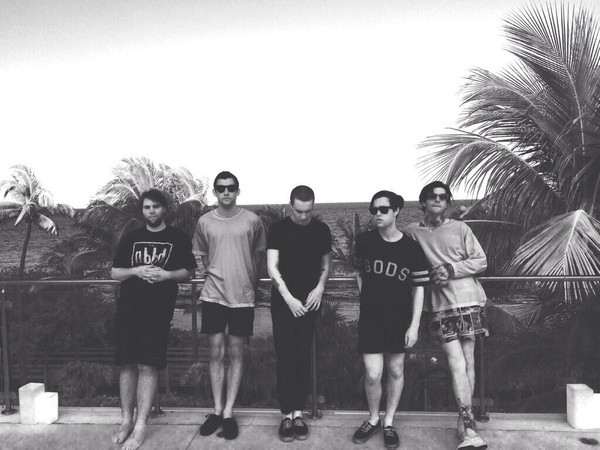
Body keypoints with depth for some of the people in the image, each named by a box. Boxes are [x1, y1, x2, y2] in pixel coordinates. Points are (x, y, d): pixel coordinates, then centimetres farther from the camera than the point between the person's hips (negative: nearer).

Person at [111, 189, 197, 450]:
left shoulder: (178, 238, 4)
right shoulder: (131, 239, 12)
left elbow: (189, 271, 5)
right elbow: (115, 273, 12)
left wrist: (167, 274, -14)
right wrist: (137, 270, -8)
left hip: (158, 310, -3)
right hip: (128, 309, 3)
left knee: (148, 366, -5)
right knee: (127, 364, 7)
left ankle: (140, 427, 5)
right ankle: (126, 421, 22)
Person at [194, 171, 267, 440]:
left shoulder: (252, 221, -3)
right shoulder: (204, 222, 1)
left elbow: (259, 255, 8)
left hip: (243, 297, -1)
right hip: (213, 296, 1)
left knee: (236, 354, 5)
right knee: (216, 353, 6)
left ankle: (229, 413, 15)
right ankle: (217, 410, 19)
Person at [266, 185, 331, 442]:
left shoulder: (321, 230, 4)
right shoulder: (278, 229, -4)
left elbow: (325, 264, 11)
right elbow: (272, 266, -8)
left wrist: (320, 287, -6)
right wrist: (288, 298, -16)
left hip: (309, 302, 2)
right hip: (283, 302, -2)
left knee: (303, 357, 5)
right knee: (285, 358, 0)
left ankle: (298, 413, 15)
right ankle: (287, 414, 10)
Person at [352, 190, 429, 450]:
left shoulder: (411, 248, -8)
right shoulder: (364, 241, -4)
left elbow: (418, 288, -4)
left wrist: (414, 325, -7)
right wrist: (367, 297, 7)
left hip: (399, 320, 0)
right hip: (370, 318, 0)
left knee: (396, 371, 11)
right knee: (372, 374, -3)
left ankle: (389, 423, 30)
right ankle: (373, 420, 24)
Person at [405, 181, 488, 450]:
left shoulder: (460, 228, 7)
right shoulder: (412, 232, 7)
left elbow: (481, 261, 5)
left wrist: (452, 269, -9)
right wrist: (431, 276, -2)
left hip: (468, 301, 2)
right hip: (440, 306, -1)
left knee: (467, 362, 6)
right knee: (456, 364, -9)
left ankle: (464, 422, 19)